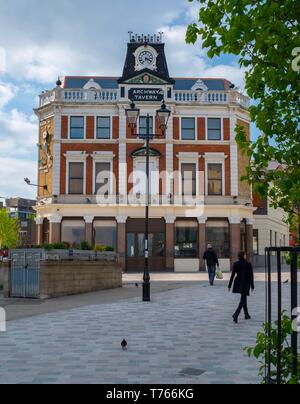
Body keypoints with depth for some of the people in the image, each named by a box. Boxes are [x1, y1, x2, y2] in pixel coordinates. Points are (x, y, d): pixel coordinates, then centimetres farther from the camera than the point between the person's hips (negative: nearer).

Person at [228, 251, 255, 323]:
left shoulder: (236, 264, -2)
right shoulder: (248, 264, -9)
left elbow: (233, 275, -3)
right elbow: (251, 276, -6)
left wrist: (230, 285, 2)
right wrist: (252, 286, 2)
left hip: (238, 283, 4)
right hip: (246, 284, -4)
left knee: (244, 299, 21)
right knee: (242, 300, -3)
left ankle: (246, 314, 28)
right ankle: (236, 315, -20)